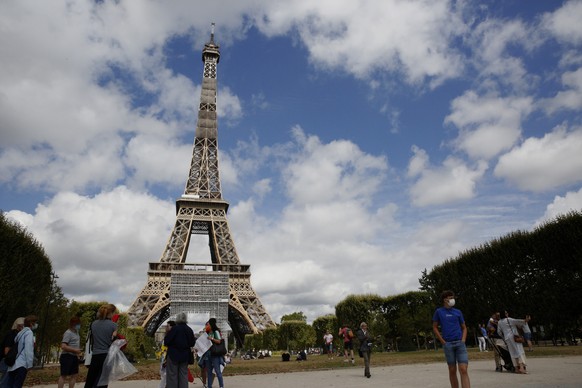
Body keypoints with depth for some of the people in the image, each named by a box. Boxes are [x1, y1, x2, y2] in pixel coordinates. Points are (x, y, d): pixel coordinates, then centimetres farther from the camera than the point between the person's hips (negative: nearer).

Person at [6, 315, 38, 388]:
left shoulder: (20, 333, 20)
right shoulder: (29, 332, -7)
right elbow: (28, 349, -15)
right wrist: (29, 364, -14)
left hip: (13, 364, 9)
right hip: (21, 364, -9)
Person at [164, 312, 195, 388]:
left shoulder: (174, 328, -16)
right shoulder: (189, 330, 1)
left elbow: (166, 341, -15)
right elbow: (192, 343, 7)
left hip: (174, 354, -5)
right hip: (185, 356, 5)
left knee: (172, 374, 5)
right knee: (184, 374, 12)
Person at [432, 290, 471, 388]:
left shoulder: (458, 312, 9)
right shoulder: (439, 311, 3)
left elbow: (464, 327, 16)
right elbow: (435, 327, 7)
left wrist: (463, 340, 0)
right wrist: (443, 342, -1)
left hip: (460, 343, 1)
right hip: (448, 344, -1)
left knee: (463, 370, -9)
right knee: (452, 370, 6)